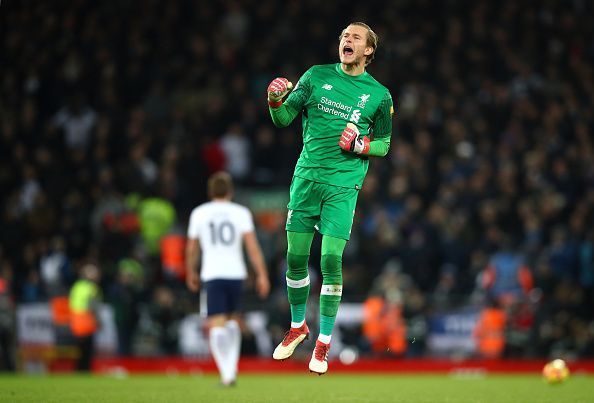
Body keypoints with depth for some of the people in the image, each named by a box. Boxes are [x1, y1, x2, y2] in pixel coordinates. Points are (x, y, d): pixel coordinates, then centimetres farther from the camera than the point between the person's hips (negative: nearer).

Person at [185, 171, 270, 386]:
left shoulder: (199, 213, 7)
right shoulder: (241, 213, 4)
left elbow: (191, 249, 13)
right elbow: (252, 245, -4)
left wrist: (191, 273, 28)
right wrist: (262, 275, -1)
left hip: (211, 274, -1)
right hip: (236, 273, 1)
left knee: (216, 324, -6)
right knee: (233, 319, 21)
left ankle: (226, 371, -24)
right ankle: (232, 368, 15)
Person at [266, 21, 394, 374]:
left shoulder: (379, 94, 5)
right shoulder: (317, 76, 7)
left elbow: (383, 146, 12)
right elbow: (284, 119, 5)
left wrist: (359, 145, -9)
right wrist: (275, 101, -16)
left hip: (343, 185, -2)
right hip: (306, 177, 2)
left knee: (331, 260, -9)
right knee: (296, 257, 5)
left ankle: (324, 343, 2)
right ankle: (298, 327, 26)